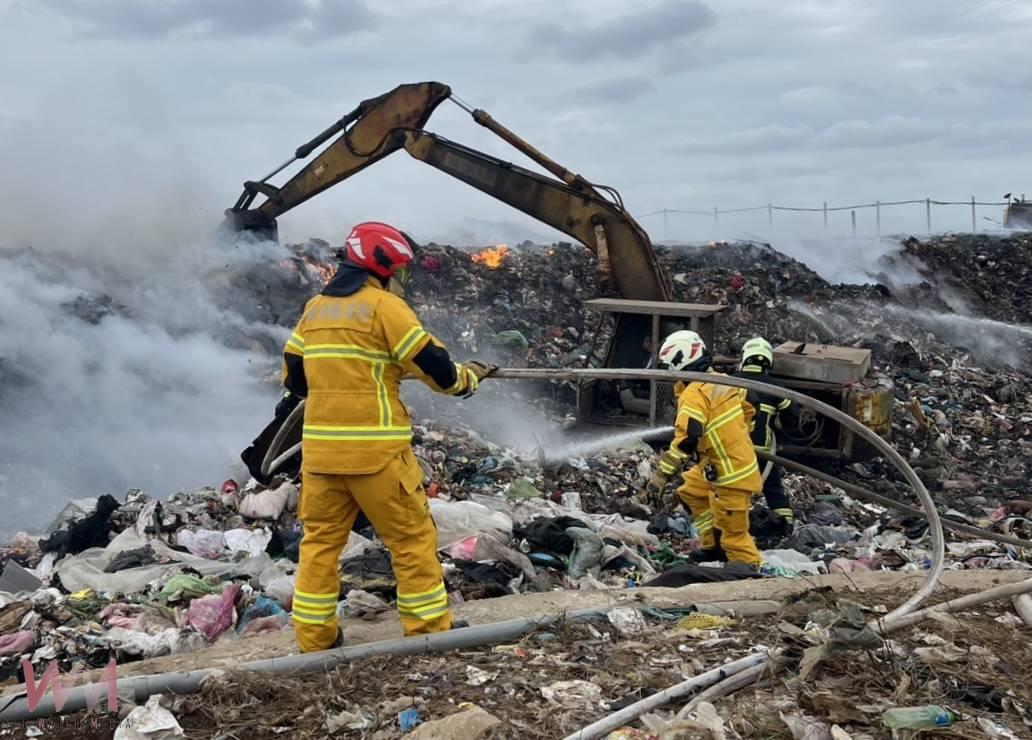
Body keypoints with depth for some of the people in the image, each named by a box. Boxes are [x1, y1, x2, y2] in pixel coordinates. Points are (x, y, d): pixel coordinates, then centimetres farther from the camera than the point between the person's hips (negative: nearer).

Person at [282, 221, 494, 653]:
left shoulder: (315, 309, 13)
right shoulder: (384, 305, -6)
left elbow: (293, 378, 17)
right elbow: (433, 366, -8)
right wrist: (467, 378, 11)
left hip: (321, 447, 6)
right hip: (375, 449, -6)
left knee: (320, 541, 14)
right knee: (412, 540, 6)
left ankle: (314, 639, 19)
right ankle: (430, 631, 13)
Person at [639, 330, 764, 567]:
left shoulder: (694, 394, -19)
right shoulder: (723, 381, 6)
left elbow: (685, 441, -28)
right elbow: (748, 411, 18)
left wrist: (660, 477, -25)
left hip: (731, 476, -10)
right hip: (743, 462, 10)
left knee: (733, 533, -1)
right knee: (690, 492, 25)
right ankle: (713, 545, 29)